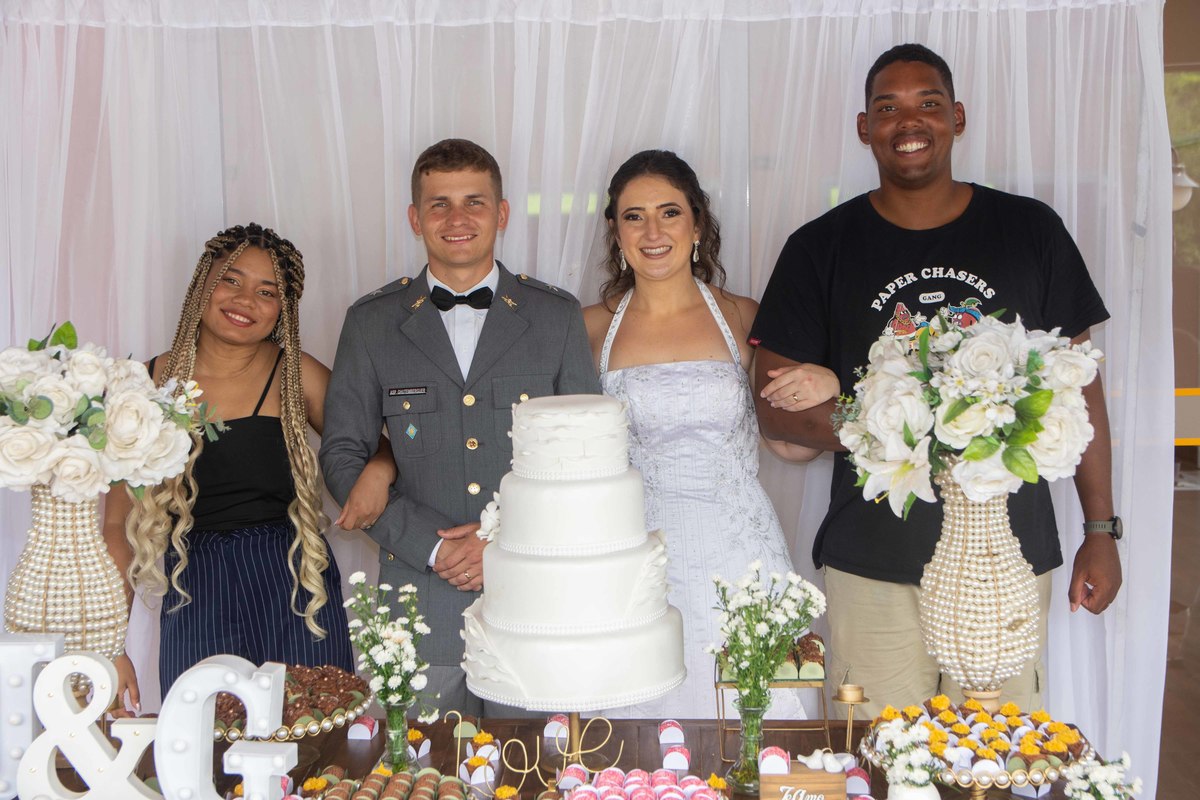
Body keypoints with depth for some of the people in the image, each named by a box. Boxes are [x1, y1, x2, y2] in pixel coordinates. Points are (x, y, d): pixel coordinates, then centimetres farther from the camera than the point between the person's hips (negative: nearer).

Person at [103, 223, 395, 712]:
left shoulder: (298, 376, 1)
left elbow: (376, 445, 12)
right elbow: (118, 524, 4)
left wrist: (379, 471, -13)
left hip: (293, 598, 0)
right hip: (195, 603, 1)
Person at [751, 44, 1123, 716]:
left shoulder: (1031, 230, 5)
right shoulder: (821, 248, 3)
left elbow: (1079, 384, 10)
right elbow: (776, 405, 0)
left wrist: (1102, 528, 6)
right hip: (872, 560, -1)